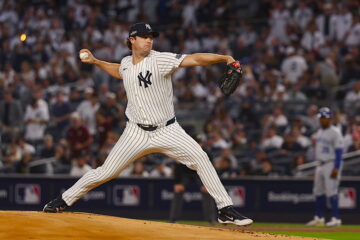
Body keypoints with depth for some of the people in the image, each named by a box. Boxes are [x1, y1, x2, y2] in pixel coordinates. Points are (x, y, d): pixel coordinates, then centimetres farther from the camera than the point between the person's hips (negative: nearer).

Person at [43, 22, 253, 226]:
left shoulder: (161, 60, -13)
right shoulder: (126, 63, 3)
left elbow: (195, 59, -26)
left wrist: (223, 58, -39)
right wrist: (95, 61, 23)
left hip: (168, 131, -3)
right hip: (137, 133, 3)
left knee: (200, 157, -21)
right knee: (106, 172, 2)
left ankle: (226, 210, -15)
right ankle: (65, 200, 20)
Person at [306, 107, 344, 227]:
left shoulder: (334, 132, -10)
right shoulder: (319, 133, 16)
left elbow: (339, 150, -14)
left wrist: (336, 168, -21)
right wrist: (317, 167, 19)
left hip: (331, 164, -9)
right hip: (320, 165, 9)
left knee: (332, 192, -12)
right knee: (318, 191, 10)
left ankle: (336, 218, -10)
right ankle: (319, 217, 18)